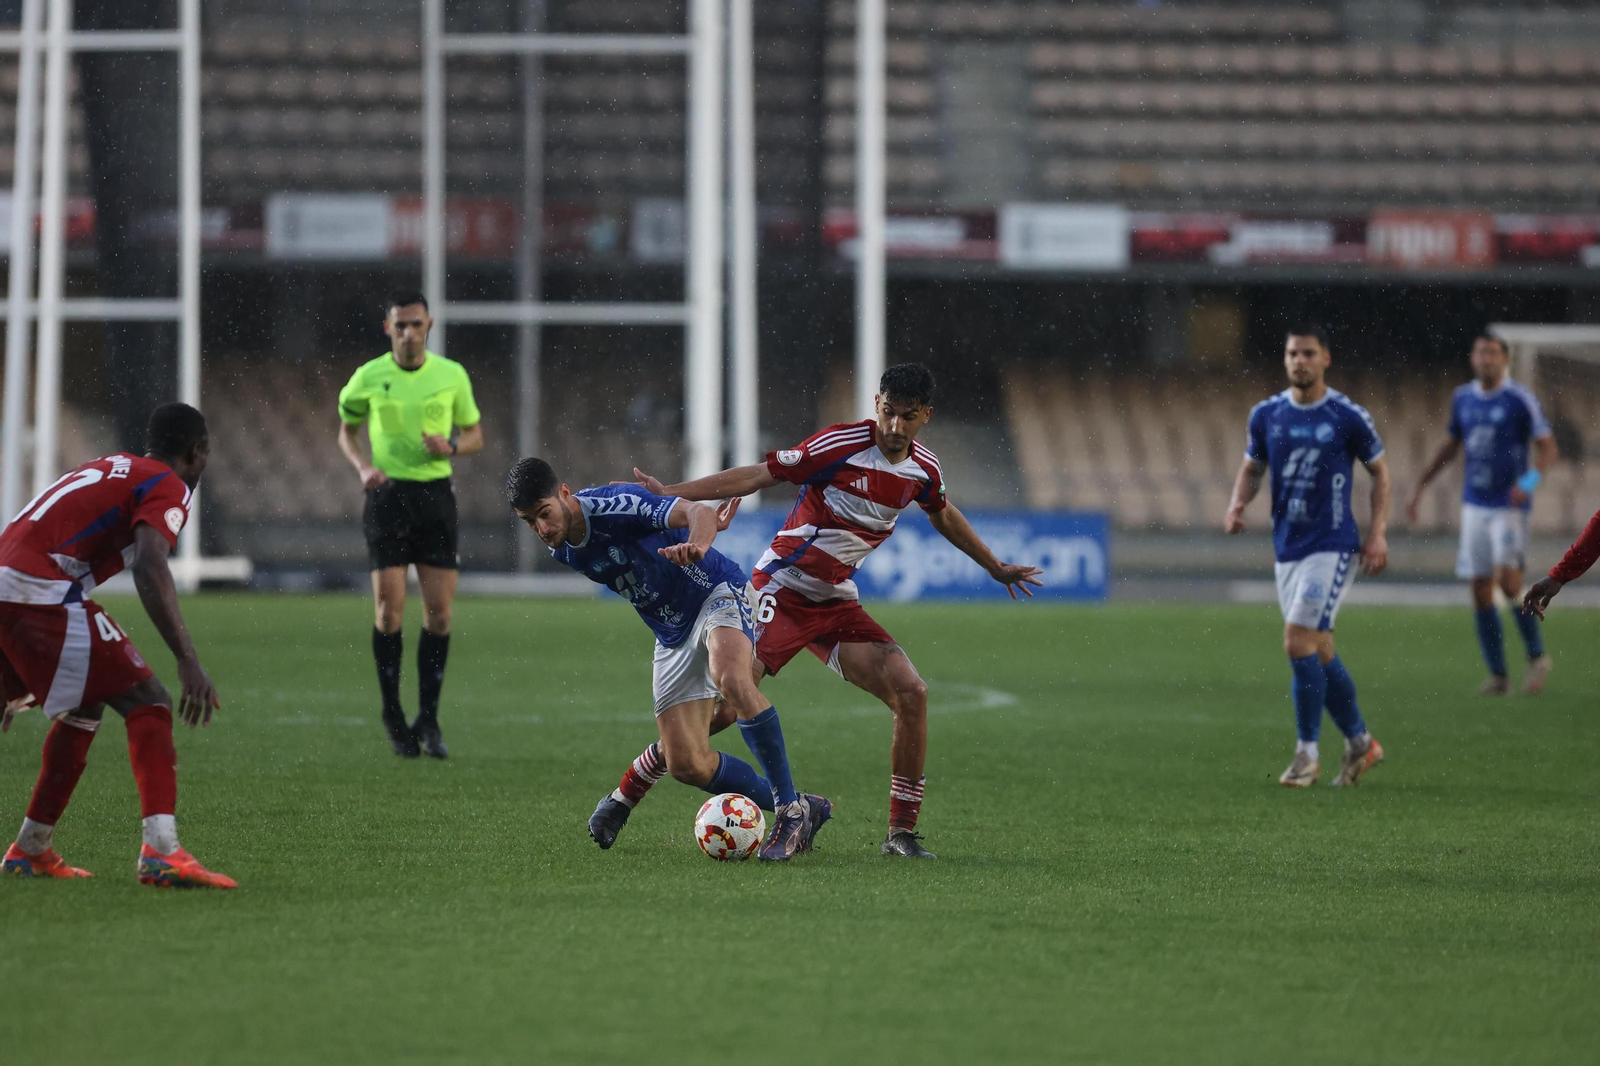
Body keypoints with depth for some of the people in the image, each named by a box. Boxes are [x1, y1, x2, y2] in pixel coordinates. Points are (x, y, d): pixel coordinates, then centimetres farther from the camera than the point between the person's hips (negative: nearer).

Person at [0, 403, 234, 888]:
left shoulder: (108, 468, 29)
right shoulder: (169, 488, 1)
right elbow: (149, 567, -18)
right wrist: (189, 662, -24)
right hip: (40, 593, -9)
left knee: (86, 706, 26)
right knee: (148, 704, -5)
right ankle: (160, 851, -20)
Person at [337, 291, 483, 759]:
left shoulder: (452, 375, 2)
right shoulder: (368, 378, 0)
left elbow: (475, 435, 11)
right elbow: (346, 430, 14)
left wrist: (450, 446, -11)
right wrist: (363, 466, -6)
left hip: (435, 495, 1)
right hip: (388, 494, -1)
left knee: (439, 611, -3)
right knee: (390, 608, -7)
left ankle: (428, 719, 8)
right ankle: (393, 716, 7)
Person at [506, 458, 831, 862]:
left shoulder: (616, 506, -25)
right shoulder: (561, 550, -2)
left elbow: (698, 512, -38)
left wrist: (697, 544, -59)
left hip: (717, 593, -8)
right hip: (672, 637, 8)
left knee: (732, 681, -39)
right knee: (686, 765, -5)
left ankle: (791, 809, -28)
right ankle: (805, 810, 10)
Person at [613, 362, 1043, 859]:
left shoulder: (923, 469, 3)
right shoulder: (842, 445, -16)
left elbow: (943, 516, 26)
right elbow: (758, 476, -14)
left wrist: (997, 568, 37)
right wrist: (669, 494, -19)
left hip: (836, 603, 5)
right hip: (780, 589, -5)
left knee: (912, 693, -12)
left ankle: (902, 831, -3)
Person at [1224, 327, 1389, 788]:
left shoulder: (1348, 417, -7)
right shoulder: (1266, 415, 5)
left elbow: (1380, 470, 3)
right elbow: (1252, 467, 17)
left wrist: (1378, 533, -5)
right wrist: (1237, 505, -3)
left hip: (1332, 546, -6)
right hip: (1288, 547, 6)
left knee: (1299, 642, -16)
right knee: (1319, 652, 9)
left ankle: (1307, 752, -6)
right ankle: (1360, 742, 24)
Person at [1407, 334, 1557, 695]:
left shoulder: (1520, 400, -7)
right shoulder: (1463, 398, 8)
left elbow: (1547, 449, -7)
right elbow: (1451, 445, 23)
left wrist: (1530, 480, -25)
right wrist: (1419, 486, 22)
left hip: (1509, 506, -5)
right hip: (1474, 504, 5)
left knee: (1509, 581, -19)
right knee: (1481, 592, 2)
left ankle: (1537, 657, 0)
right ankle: (1498, 675, 10)